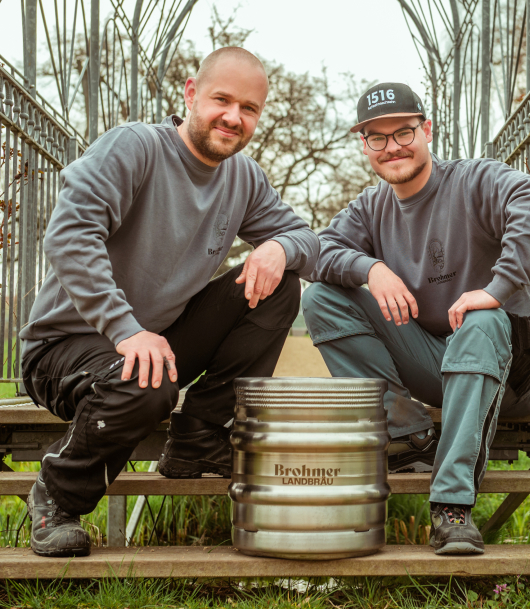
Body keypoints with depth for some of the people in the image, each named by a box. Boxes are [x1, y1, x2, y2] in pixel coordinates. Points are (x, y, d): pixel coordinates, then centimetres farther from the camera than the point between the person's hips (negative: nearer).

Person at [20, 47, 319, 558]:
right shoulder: (132, 146, -16)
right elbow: (70, 234, -29)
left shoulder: (244, 179, 6)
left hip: (164, 338, 7)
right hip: (67, 343, -7)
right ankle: (58, 496, -9)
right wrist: (126, 329, -38)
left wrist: (279, 247, -14)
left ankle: (197, 443, -1)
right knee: (144, 386, -39)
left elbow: (306, 239, 13)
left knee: (277, 286, -6)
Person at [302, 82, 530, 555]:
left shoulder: (475, 181, -9)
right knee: (321, 298, -9)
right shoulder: (371, 208, 9)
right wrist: (369, 268, -21)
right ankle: (406, 433, -15)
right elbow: (319, 251, -2)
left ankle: (453, 503, -43)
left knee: (482, 324, -41)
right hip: (423, 359, 5)